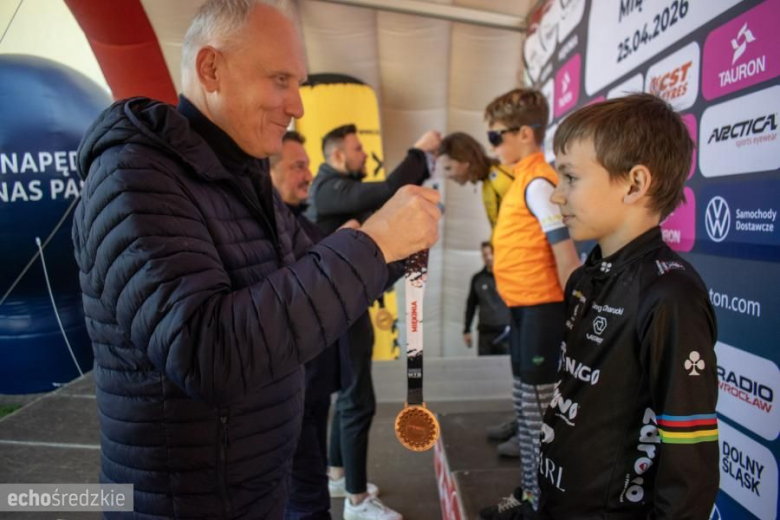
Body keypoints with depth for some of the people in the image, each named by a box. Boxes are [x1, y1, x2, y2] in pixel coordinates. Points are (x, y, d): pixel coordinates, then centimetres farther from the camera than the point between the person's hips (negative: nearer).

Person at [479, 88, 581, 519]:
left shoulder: (537, 183, -16)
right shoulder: (524, 179, 12)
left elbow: (566, 254, -21)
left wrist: (570, 318, -19)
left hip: (541, 310, -10)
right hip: (525, 309, 10)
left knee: (539, 409, 2)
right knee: (525, 406, 18)